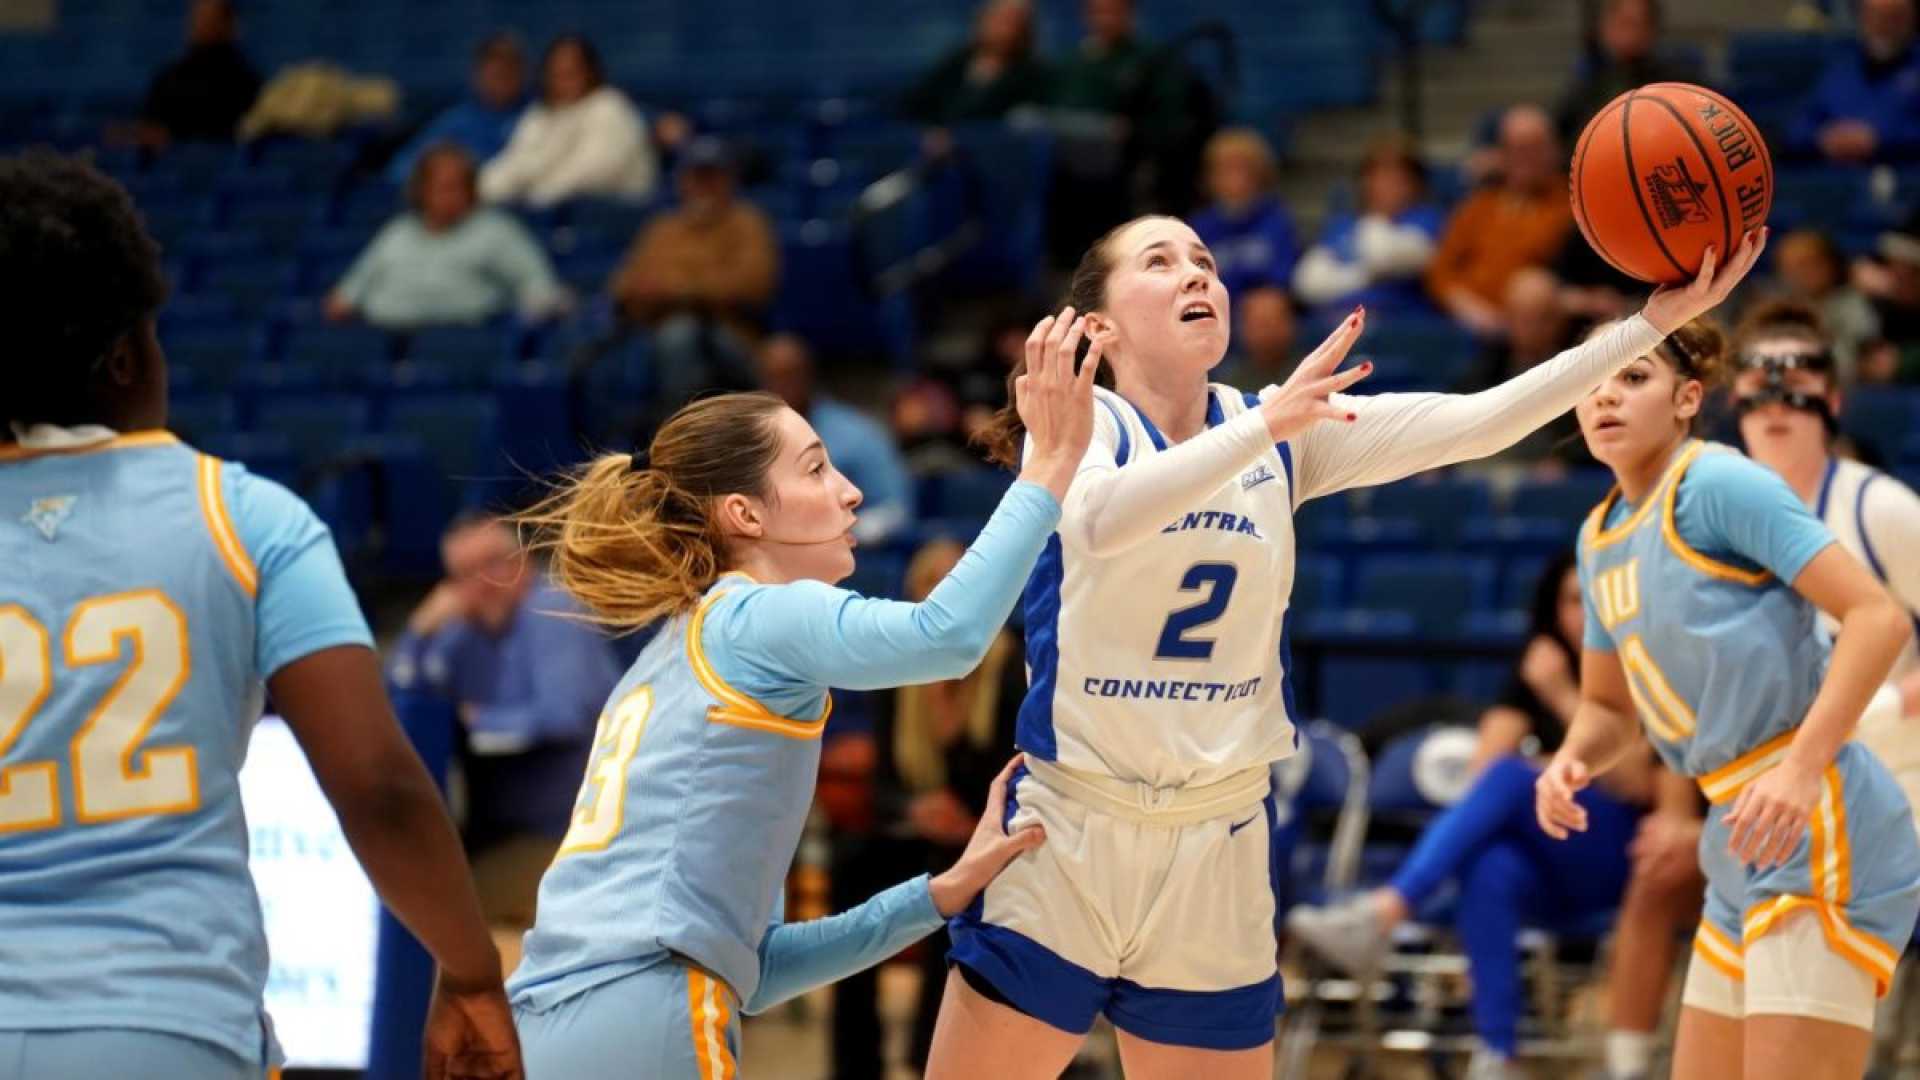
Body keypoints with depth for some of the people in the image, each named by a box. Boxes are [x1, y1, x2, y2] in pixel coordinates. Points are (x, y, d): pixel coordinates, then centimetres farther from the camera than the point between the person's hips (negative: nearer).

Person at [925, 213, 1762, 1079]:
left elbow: (1478, 422, -3)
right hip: (1069, 842, -4)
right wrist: (1263, 426, -42)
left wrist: (1654, 321, -11)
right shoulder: (1081, 422, -8)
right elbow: (1099, 518, -31)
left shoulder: (1288, 435, 5)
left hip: (1217, 855, 4)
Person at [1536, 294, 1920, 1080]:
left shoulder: (1718, 484, -10)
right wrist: (1570, 762, 2)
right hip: (1747, 847, 9)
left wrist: (1801, 768, -25)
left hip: (1819, 837, -9)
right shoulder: (1601, 537, 16)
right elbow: (1609, 708, 25)